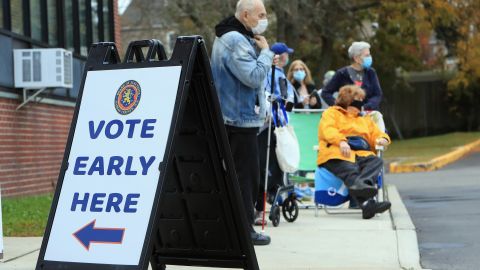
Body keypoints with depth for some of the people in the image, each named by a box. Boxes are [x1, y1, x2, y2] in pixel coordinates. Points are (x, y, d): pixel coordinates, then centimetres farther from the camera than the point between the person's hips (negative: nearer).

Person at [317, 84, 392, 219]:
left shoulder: (365, 119, 40)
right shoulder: (332, 112, 20)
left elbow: (377, 134, 33)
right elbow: (327, 129, 0)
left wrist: (382, 139, 6)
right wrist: (341, 141, -21)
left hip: (362, 154, 5)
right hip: (338, 154, -5)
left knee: (376, 161, -31)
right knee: (351, 172, -38)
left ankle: (362, 184, -59)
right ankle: (367, 203, -64)